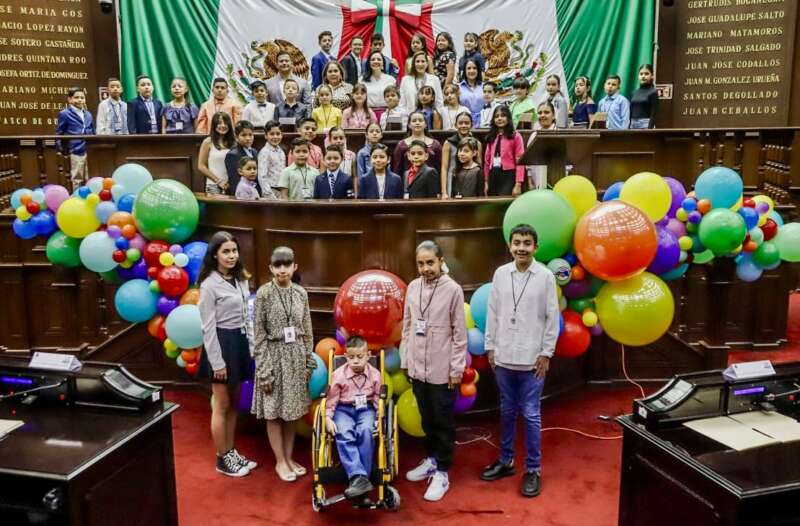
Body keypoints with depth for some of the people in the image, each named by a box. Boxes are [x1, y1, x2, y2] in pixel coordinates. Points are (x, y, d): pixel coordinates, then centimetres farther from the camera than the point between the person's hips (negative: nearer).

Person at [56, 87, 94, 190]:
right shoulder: (65, 114, -2)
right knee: (77, 180, 1)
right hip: (76, 152, -5)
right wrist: (61, 148, -10)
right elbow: (59, 133, -2)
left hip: (90, 151, 5)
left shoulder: (88, 114, 15)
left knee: (89, 180, 10)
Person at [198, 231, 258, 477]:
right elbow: (208, 326, -15)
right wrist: (217, 362, -16)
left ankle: (232, 453, 28)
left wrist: (251, 345, 10)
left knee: (233, 403, 16)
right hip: (222, 344, -7)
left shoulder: (241, 279, 8)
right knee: (222, 406, 4)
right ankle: (223, 460, 16)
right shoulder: (210, 285, -14)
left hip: (240, 342, 7)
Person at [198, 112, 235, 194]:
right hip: (213, 186, -2)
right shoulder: (208, 142, 1)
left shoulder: (233, 143, 7)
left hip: (231, 186, 2)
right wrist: (218, 181, -5)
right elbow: (201, 166, 0)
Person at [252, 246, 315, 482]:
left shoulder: (301, 293, 2)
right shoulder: (264, 293, -9)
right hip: (274, 355, -4)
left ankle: (289, 457, 25)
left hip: (296, 356, 4)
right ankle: (280, 461, 18)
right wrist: (264, 368, -12)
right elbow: (260, 334, -9)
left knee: (292, 410, 12)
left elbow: (307, 331, 8)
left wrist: (309, 361, 7)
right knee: (274, 412, 6)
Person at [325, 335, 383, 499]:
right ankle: (358, 477, -38)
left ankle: (363, 477, -30)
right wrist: (328, 418, -8)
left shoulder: (374, 374, 0)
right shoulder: (338, 375, -4)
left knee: (365, 431, -33)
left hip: (366, 409, 0)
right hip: (344, 409, 0)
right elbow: (332, 399, 2)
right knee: (344, 434, -31)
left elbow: (378, 399, 6)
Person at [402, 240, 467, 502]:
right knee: (426, 418, 18)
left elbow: (459, 332, -8)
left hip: (442, 369, -4)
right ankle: (431, 460, 35)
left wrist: (457, 368, -9)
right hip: (417, 366, 5)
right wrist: (405, 360, 9)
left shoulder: (453, 289, -10)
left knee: (443, 421, 7)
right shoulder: (412, 287, 3)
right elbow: (407, 326, 9)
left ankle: (442, 473, 18)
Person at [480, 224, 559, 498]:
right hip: (503, 357, 3)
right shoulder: (500, 273, 2)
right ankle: (506, 461, 30)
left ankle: (533, 469, 18)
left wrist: (546, 353, -6)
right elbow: (493, 313, 7)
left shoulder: (545, 276, -6)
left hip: (532, 359, -3)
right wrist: (490, 346, 5)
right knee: (507, 412, 16)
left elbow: (552, 318, -4)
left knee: (531, 415, 4)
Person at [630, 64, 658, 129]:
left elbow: (653, 114, -11)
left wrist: (649, 129, -19)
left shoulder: (653, 92, -4)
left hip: (646, 124, -6)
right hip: (633, 124, 6)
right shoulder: (635, 92, 13)